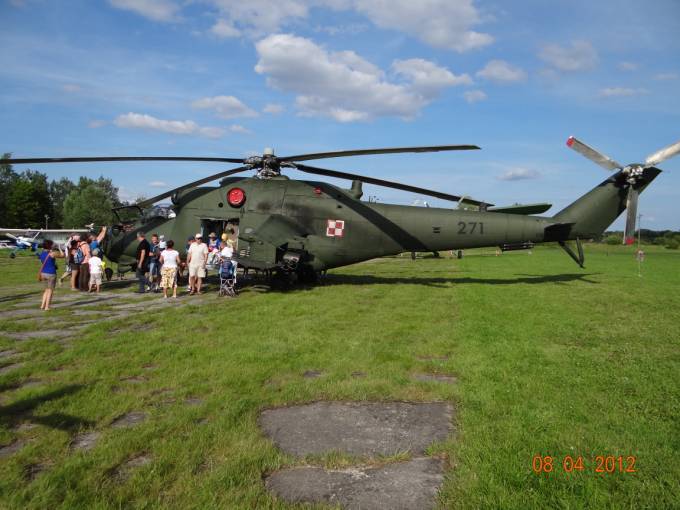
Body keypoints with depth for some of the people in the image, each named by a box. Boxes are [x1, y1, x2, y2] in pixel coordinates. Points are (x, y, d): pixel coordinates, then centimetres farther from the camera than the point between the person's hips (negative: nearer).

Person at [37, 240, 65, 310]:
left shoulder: (41, 253, 5)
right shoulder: (52, 254, -16)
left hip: (43, 273, 7)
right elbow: (62, 255, -6)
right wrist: (60, 249, 9)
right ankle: (47, 307, 5)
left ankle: (42, 305, 19)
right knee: (50, 290, 3)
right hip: (51, 274, -7)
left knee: (47, 289, 21)